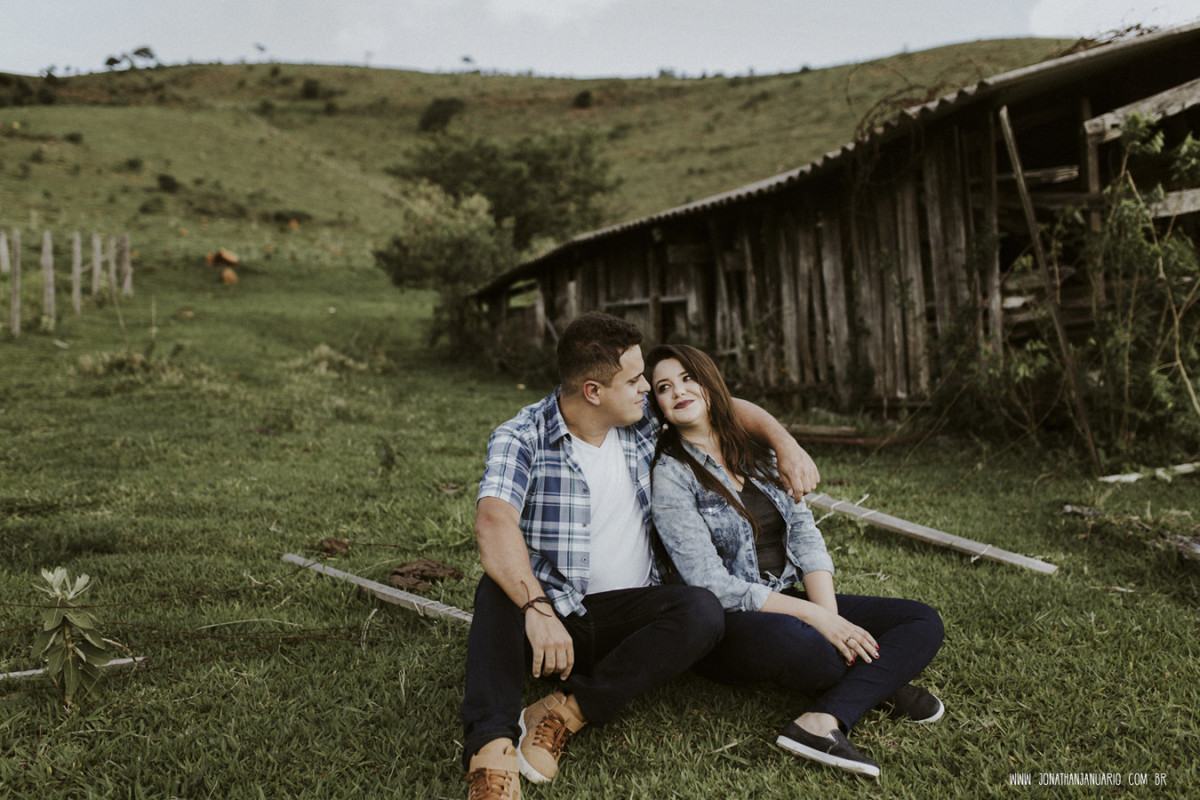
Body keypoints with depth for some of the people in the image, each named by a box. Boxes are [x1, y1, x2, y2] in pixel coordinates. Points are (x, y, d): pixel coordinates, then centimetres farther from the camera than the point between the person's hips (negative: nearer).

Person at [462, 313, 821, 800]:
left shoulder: (643, 421, 4)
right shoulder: (521, 439, -11)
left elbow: (725, 407, 18)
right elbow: (494, 521, -29)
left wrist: (786, 444, 3)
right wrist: (536, 608, -42)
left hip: (626, 614, 4)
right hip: (552, 616, -3)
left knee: (702, 611, -27)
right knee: (502, 588, -35)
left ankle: (566, 711, -26)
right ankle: (492, 748, -44)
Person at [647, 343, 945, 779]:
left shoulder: (755, 450, 11)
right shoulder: (670, 474, -8)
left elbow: (803, 530, 4)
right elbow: (712, 584, -15)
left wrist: (829, 613, -13)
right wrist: (815, 618, -18)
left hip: (790, 601, 7)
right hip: (728, 624, -6)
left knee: (923, 621, -5)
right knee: (796, 643, -39)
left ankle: (821, 722, -25)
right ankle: (878, 684, -4)